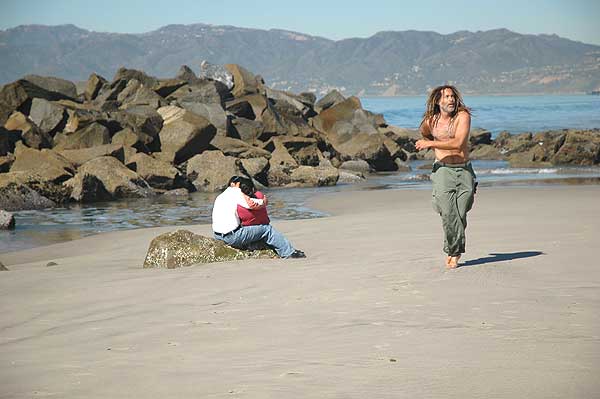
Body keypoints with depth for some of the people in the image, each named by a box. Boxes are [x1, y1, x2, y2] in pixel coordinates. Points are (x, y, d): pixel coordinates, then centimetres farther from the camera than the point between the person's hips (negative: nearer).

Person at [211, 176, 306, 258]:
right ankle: (289, 252, 5)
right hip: (232, 237, -10)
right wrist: (264, 202, 2)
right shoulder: (235, 191, -6)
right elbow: (251, 204, -16)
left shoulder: (219, 197, 22)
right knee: (267, 229, -1)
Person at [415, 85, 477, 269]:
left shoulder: (463, 116, -7)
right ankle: (455, 252, -1)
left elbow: (458, 143, -20)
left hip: (464, 170, 0)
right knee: (449, 214, -14)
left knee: (460, 216, 0)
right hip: (442, 169, 0)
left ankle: (452, 251, 19)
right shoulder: (430, 121, 1)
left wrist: (431, 143, -16)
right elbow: (425, 135, 26)